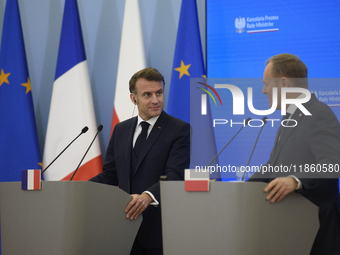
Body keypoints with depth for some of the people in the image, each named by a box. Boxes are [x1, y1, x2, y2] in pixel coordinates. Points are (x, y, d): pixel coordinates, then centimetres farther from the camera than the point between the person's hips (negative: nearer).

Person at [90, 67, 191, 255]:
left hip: (160, 230, -4)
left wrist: (148, 196, -33)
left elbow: (175, 175, -15)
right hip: (126, 223, 5)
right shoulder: (121, 130, 14)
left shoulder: (180, 129, -4)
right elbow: (110, 175, 15)